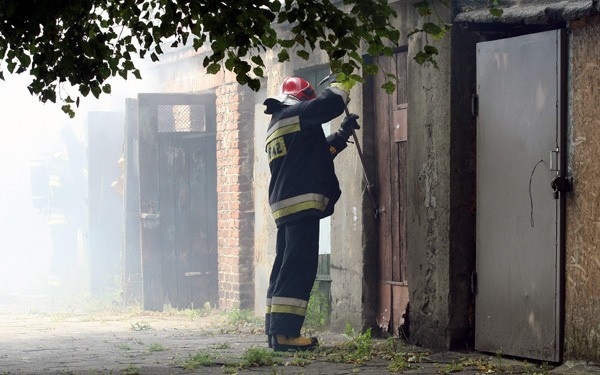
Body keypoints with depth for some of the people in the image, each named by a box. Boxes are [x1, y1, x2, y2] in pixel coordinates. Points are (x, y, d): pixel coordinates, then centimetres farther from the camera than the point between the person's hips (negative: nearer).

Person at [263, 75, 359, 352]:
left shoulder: (275, 127, 26)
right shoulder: (294, 113, -3)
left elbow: (318, 152, 34)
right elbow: (330, 104, -16)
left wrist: (342, 135, 30)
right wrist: (340, 84, 3)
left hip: (283, 206, 10)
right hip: (302, 204, -10)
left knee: (285, 270, 12)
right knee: (299, 268, -13)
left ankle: (276, 330, 12)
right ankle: (284, 332, -18)